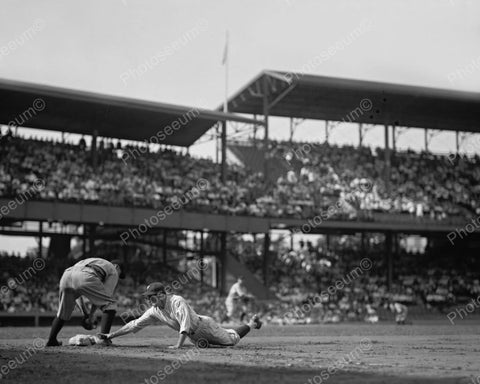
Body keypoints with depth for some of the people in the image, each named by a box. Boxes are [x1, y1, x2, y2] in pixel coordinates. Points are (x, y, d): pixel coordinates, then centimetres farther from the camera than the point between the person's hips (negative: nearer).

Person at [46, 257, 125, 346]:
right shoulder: (113, 271, 27)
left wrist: (85, 313, 34)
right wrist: (91, 315, 22)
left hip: (66, 276, 6)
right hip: (85, 279, -6)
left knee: (63, 312, 30)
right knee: (110, 305, 12)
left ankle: (51, 340, 30)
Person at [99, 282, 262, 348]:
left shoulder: (177, 301, -33)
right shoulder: (154, 311, -10)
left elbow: (185, 324, -41)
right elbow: (134, 325, -8)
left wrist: (179, 345, -50)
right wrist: (111, 335, -11)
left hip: (204, 325, -7)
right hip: (194, 336, 7)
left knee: (232, 339, 4)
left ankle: (252, 323, 31)